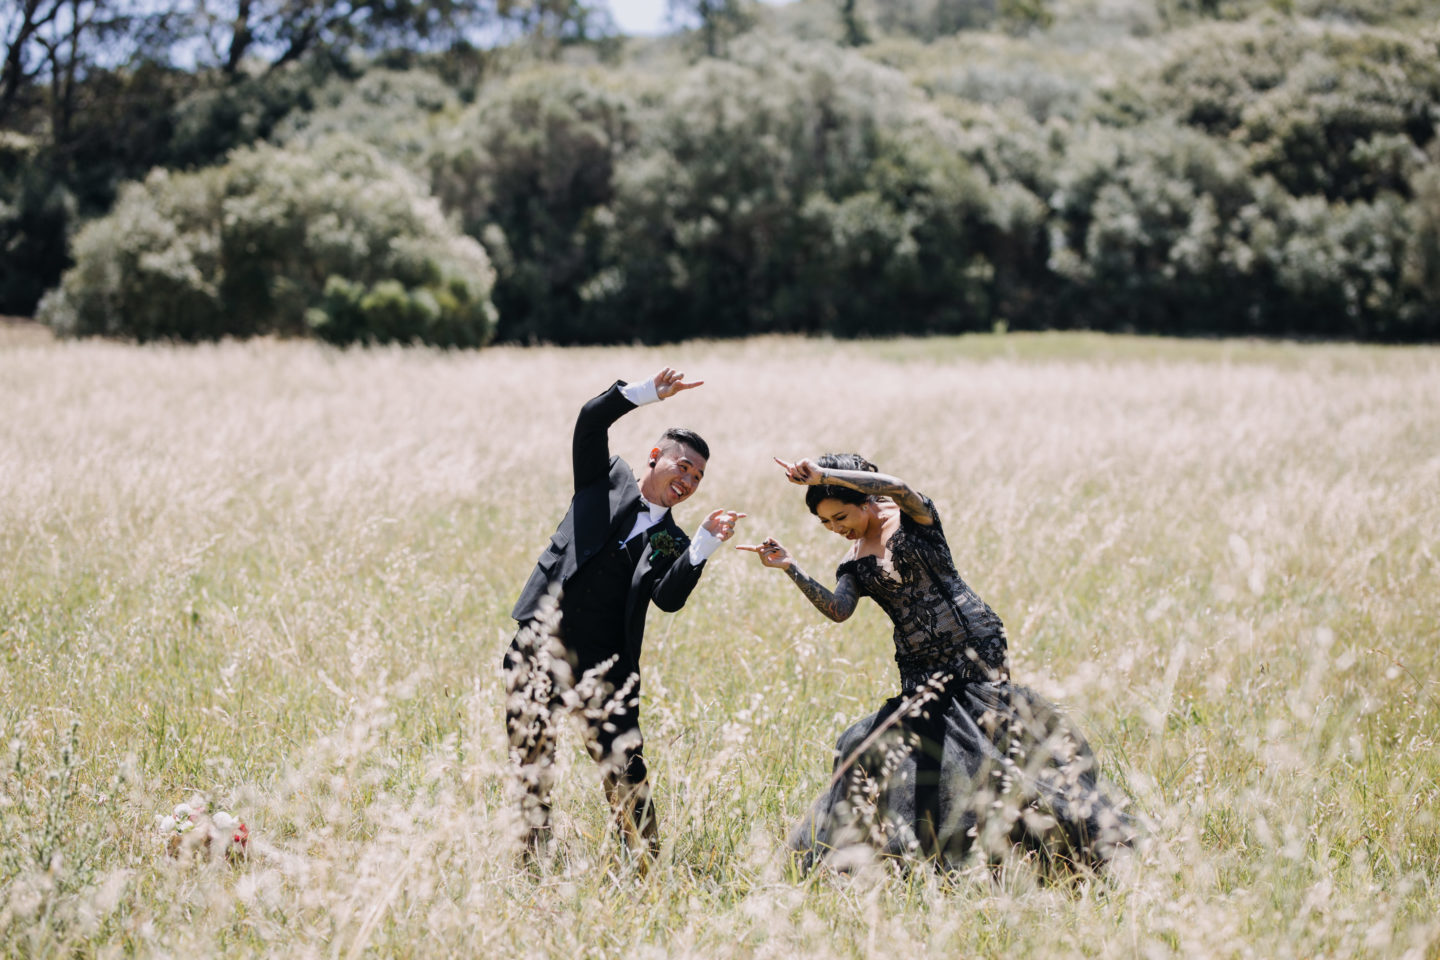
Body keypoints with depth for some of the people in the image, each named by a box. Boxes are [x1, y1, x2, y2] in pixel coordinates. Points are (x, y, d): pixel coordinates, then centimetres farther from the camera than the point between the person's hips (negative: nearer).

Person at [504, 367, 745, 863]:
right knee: (530, 766, 6)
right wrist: (650, 392, -16)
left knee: (625, 774, -4)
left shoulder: (672, 543, 9)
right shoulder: (607, 480, 9)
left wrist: (706, 543, -19)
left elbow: (669, 598, -9)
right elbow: (591, 421, -5)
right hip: (539, 648, 0)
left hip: (607, 669, 0)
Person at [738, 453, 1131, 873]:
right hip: (921, 669, 5)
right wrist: (790, 568, -18)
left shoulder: (913, 519, -1)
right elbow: (838, 609, -8)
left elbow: (899, 488, -24)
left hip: (975, 646, -5)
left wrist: (823, 475, -25)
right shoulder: (854, 563, 10)